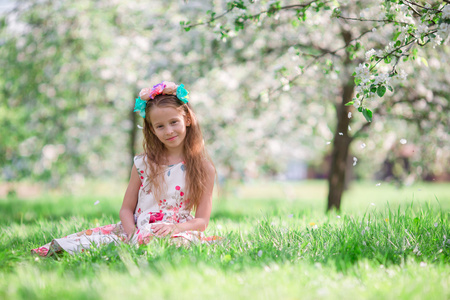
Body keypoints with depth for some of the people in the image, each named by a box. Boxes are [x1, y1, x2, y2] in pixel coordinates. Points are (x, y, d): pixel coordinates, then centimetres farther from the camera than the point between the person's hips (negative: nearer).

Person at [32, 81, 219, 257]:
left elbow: (202, 221, 3)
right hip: (138, 231, 3)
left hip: (180, 232, -3)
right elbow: (126, 209, 10)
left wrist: (175, 228, -18)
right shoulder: (143, 163, 10)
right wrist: (133, 234, -12)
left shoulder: (203, 168, 4)